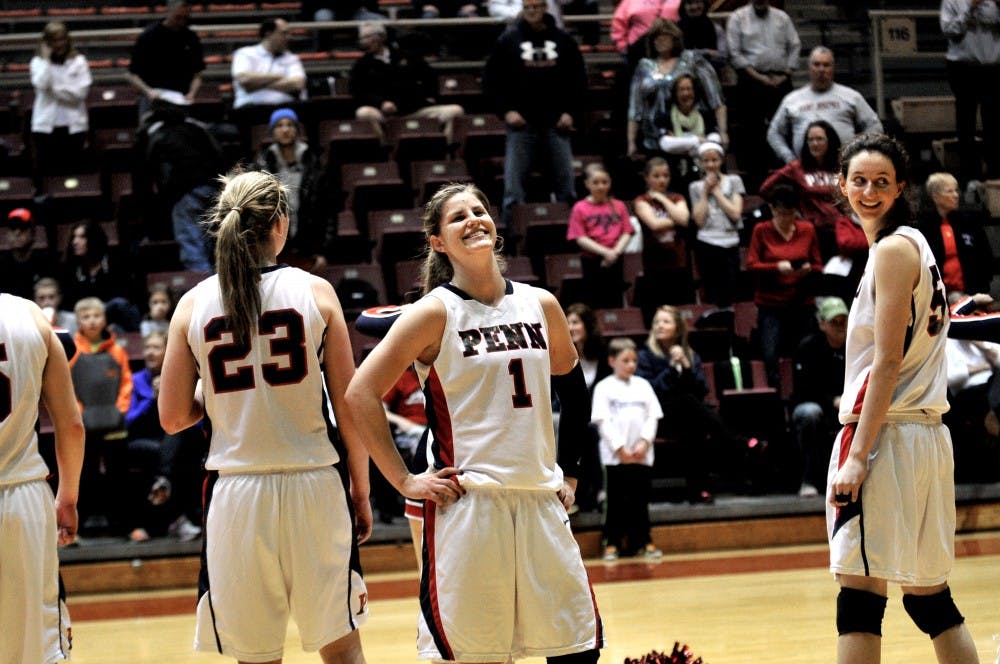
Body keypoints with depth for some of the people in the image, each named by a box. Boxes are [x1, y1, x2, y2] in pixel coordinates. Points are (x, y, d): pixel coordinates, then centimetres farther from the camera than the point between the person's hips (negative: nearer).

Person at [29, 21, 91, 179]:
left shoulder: (78, 61, 3)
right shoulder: (38, 62, 4)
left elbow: (80, 92, -9)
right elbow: (41, 84, -15)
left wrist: (54, 89, -10)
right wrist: (46, 59, -9)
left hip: (73, 126, 0)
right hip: (45, 126, 0)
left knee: (73, 170, 4)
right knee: (45, 171, 2)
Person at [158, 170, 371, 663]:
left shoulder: (193, 304, 0)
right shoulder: (315, 292, -3)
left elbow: (173, 417, 3)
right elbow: (349, 407, -2)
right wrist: (360, 491, 8)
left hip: (236, 490, 1)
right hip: (312, 482, -1)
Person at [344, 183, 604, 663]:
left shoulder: (540, 305, 9)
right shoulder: (436, 313, -5)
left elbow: (573, 388, 24)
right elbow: (360, 394, -8)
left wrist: (567, 473, 18)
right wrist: (405, 482, -9)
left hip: (541, 499, 5)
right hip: (467, 504, -5)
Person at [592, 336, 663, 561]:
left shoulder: (643, 386, 11)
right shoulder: (604, 388, 0)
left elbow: (652, 417, 8)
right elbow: (603, 421, -6)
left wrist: (644, 442, -6)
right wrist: (620, 448, -12)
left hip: (642, 455, 3)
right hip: (615, 455, -3)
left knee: (640, 499, 6)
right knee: (616, 501, 0)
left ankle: (643, 541, 12)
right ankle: (612, 543, 5)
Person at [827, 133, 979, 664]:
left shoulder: (894, 248, -11)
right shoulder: (913, 244, 17)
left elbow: (888, 362, -16)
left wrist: (858, 454, -19)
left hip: (887, 437, -10)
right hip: (924, 435, 10)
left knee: (859, 595, -10)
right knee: (929, 598, 13)